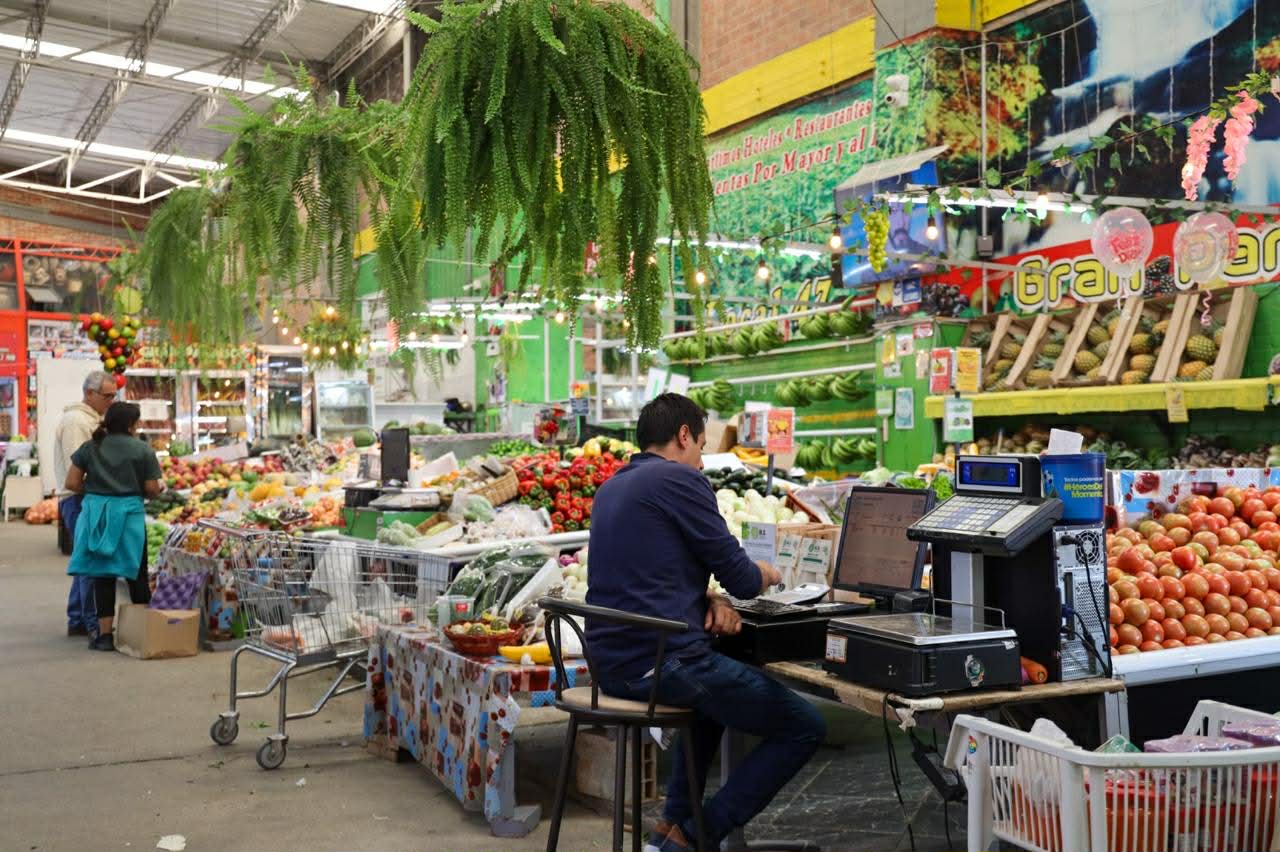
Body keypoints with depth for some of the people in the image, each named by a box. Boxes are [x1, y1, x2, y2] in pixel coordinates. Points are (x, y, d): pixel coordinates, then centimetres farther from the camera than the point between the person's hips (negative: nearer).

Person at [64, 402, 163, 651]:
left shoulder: (90, 447, 6)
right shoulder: (143, 450, -2)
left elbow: (72, 483, 4)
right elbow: (151, 489, -4)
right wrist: (160, 487, 17)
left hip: (96, 514, 2)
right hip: (129, 513, -2)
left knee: (102, 575, 8)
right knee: (137, 574, 10)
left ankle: (105, 634, 8)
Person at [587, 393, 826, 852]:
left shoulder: (610, 488, 16)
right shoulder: (680, 479, -10)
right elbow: (740, 577, -8)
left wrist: (709, 599, 6)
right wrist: (766, 574, 15)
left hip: (610, 662, 9)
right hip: (663, 661, -9)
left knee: (715, 688, 38)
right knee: (805, 726, 5)